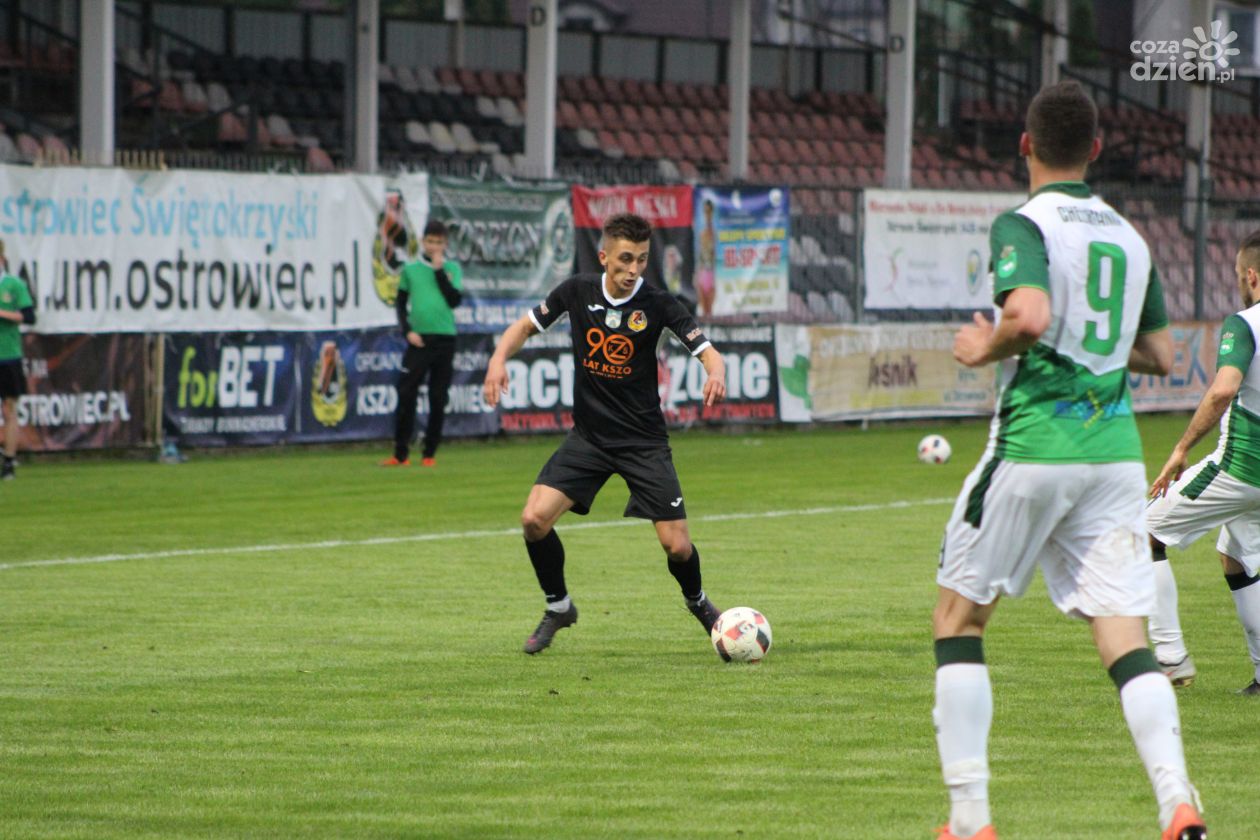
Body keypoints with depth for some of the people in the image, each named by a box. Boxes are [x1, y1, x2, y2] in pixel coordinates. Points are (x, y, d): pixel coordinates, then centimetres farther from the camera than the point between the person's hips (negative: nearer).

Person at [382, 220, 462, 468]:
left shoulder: (452, 269, 6)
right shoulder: (411, 269, 7)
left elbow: (455, 300, -6)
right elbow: (400, 303, 11)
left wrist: (439, 270, -8)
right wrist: (407, 331, -2)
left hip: (445, 339, 0)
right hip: (419, 340, 0)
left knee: (438, 400, 2)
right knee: (406, 396, -6)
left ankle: (430, 453, 10)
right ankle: (401, 454, -2)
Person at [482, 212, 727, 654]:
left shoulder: (657, 304, -12)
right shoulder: (578, 291, -6)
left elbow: (708, 352, -15)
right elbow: (525, 326, 7)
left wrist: (716, 373, -38)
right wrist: (499, 359, -13)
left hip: (644, 440, -2)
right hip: (588, 435, 2)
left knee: (677, 545, -6)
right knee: (535, 519, -15)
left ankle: (697, 601, 29)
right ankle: (558, 607, 10)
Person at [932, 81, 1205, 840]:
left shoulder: (1023, 225, -7)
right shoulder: (1129, 237, 13)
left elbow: (1030, 314, -25)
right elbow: (1161, 355, 18)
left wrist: (985, 348, -6)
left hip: (1035, 444, -5)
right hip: (1115, 445, 5)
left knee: (959, 616, 10)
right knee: (1125, 636, 2)